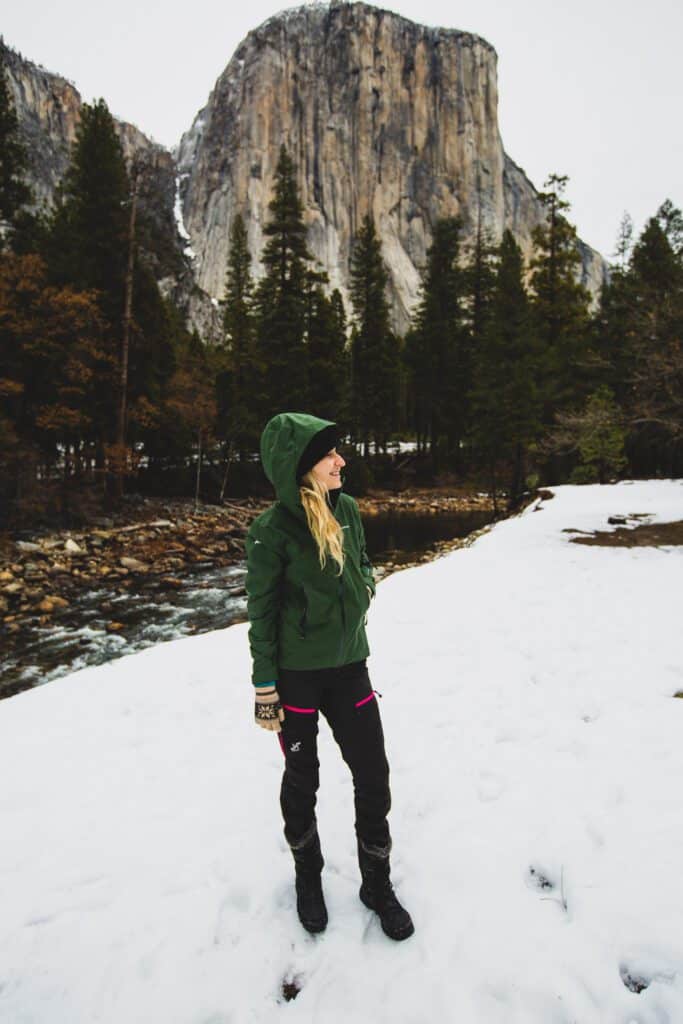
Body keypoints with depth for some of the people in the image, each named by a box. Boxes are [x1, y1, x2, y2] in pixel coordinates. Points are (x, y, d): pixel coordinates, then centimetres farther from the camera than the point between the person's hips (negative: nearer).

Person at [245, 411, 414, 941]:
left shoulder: (347, 509, -3)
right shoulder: (271, 530, -18)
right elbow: (262, 613, -10)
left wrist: (365, 586, -5)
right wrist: (264, 688, -7)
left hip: (349, 664, 4)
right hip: (296, 673, -4)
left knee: (373, 774, 9)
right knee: (302, 779, 14)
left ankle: (377, 882, 34)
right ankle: (308, 876, 41)